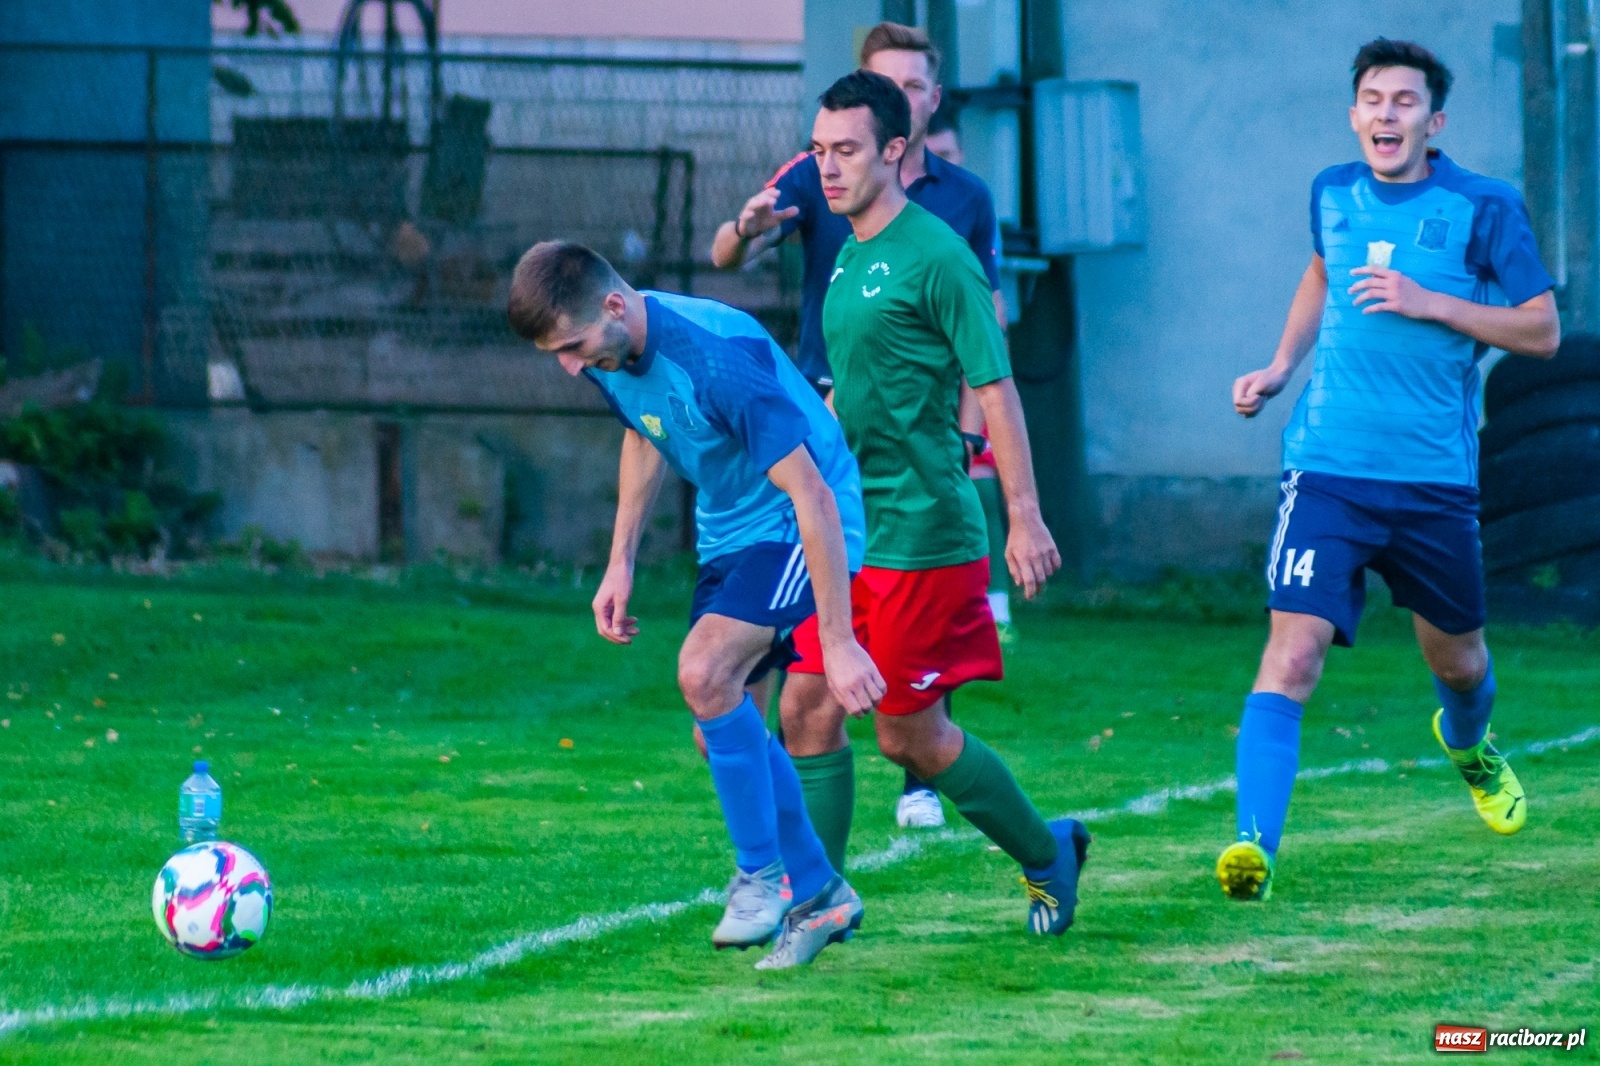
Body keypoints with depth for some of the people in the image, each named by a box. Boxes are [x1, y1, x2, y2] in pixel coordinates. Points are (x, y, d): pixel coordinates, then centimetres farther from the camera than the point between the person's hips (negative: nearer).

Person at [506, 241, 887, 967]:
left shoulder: (717, 357, -32)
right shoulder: (609, 356, -7)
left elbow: (812, 495, -30)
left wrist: (838, 643, -29)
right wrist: (621, 564, 11)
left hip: (796, 528, -9)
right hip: (728, 533, 9)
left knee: (705, 672, -26)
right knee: (721, 732, 6)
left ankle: (762, 873, -12)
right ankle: (818, 895, 22)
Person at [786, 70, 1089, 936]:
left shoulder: (934, 257, -13)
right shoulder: (851, 256, 13)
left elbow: (996, 388, -14)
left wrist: (1025, 517, -16)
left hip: (919, 536, -8)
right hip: (848, 532, 8)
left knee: (909, 737, 0)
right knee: (806, 708, 2)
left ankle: (1046, 856, 19)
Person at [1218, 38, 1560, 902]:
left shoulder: (1483, 208, -5)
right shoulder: (1332, 194, 6)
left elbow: (1542, 331, -6)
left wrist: (1428, 303, -16)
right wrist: (1281, 366, 16)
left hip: (1435, 476, 0)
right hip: (1328, 467, 0)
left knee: (1455, 657, 19)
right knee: (1292, 652, -18)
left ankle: (1468, 742, 55)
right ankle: (1254, 845, -25)